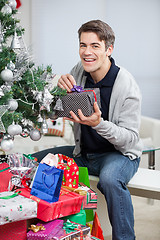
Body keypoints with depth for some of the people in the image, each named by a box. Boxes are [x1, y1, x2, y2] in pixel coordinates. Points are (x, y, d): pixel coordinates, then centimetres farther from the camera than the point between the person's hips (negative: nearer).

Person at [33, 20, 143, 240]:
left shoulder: (126, 86, -20)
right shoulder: (78, 72, -4)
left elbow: (131, 139, -18)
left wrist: (99, 123, -36)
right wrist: (60, 88, -20)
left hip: (121, 153, -6)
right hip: (83, 152, 6)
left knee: (110, 178, -39)